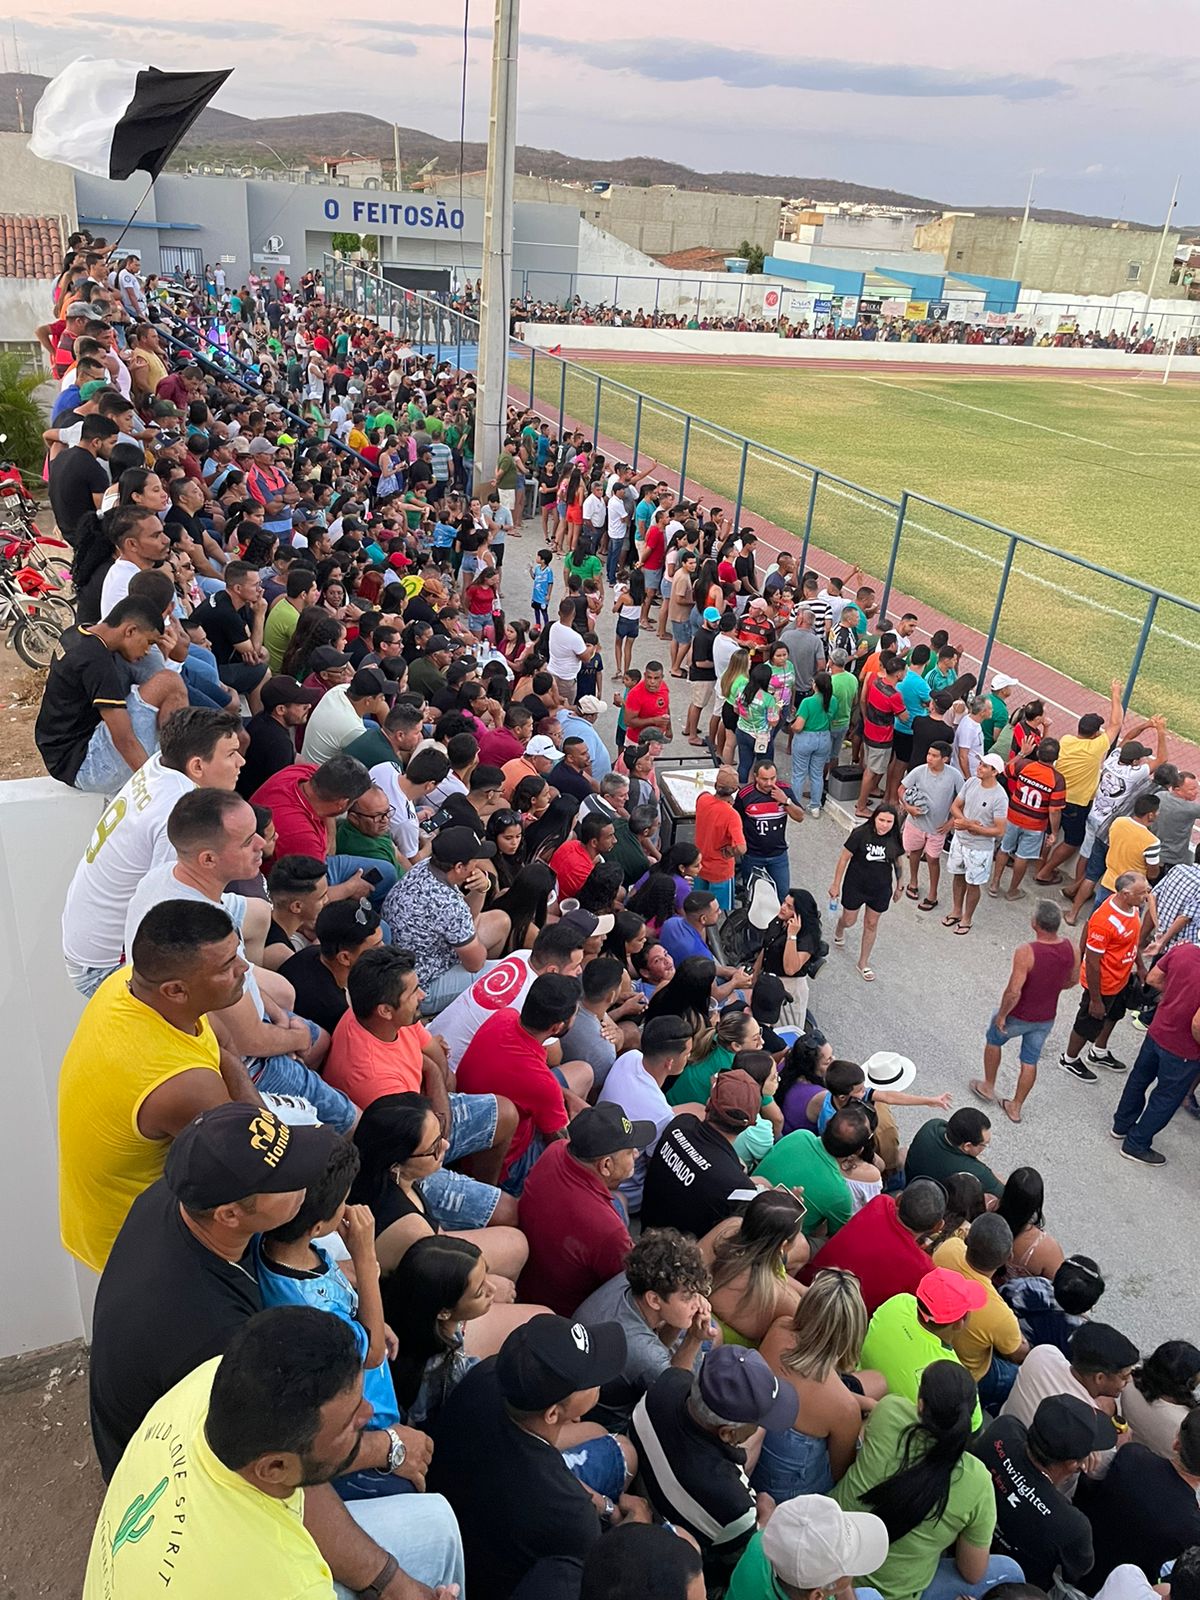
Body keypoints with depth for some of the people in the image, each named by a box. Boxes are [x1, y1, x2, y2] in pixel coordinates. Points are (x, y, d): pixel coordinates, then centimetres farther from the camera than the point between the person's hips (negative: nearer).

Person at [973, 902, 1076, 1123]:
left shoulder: (1026, 953, -33)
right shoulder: (1070, 948, -15)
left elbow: (1013, 992, -32)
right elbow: (1070, 981, 2)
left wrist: (1001, 1015, -16)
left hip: (1019, 1016, -4)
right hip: (1046, 1018, 4)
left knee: (993, 1040, 25)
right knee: (1030, 1062, 19)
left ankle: (988, 1087, 41)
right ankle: (1015, 1107, 33)